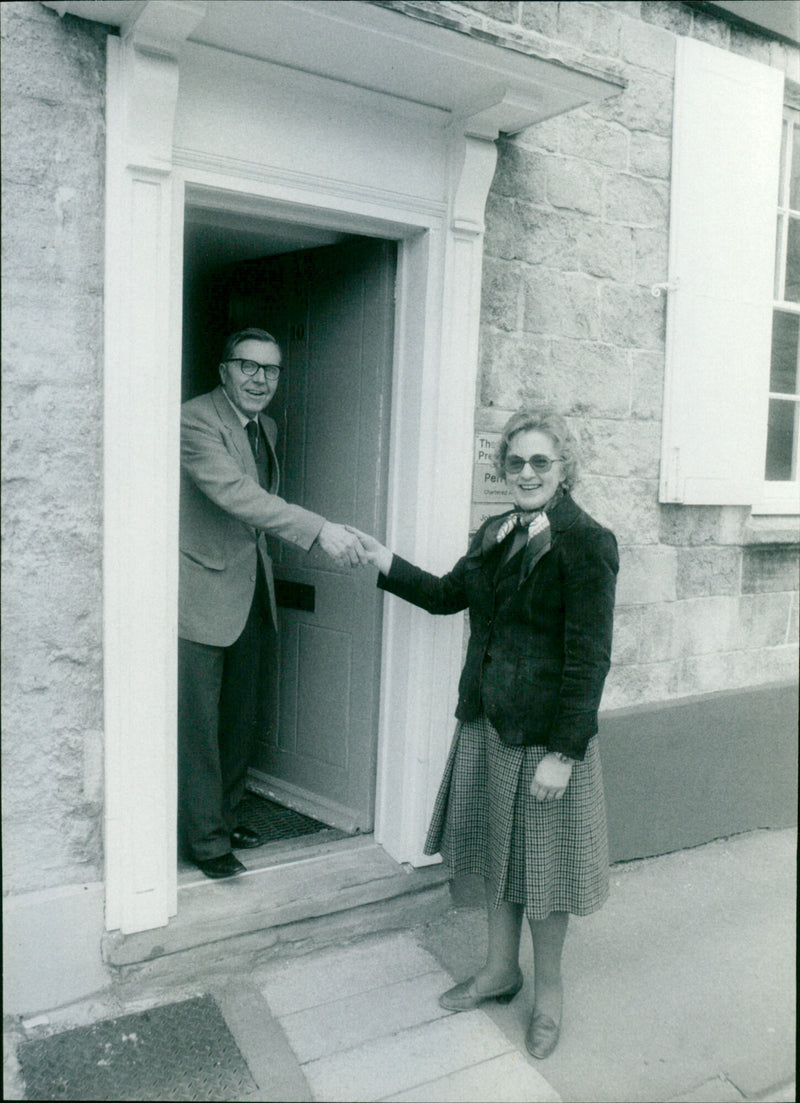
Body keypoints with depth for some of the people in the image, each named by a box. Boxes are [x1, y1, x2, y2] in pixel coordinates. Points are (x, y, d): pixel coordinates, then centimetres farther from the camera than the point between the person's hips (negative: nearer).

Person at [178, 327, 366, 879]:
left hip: (252, 596, 8)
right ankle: (206, 839, 12)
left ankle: (225, 816, 32)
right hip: (204, 596, -8)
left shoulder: (269, 428, 13)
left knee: (241, 718, 16)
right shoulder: (196, 420, -15)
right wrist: (320, 529, -37)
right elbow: (234, 493, -29)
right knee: (199, 723, -2)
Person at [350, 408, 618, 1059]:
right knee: (496, 849, 20)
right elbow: (448, 595, 20)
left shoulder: (587, 543, -16)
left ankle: (548, 992, 33)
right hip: (487, 723, 7)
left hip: (547, 734, -7)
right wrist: (388, 565, 8)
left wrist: (565, 752, -19)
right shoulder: (495, 535, 7)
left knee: (542, 859, 9)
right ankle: (501, 969, 41)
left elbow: (589, 656, -18)